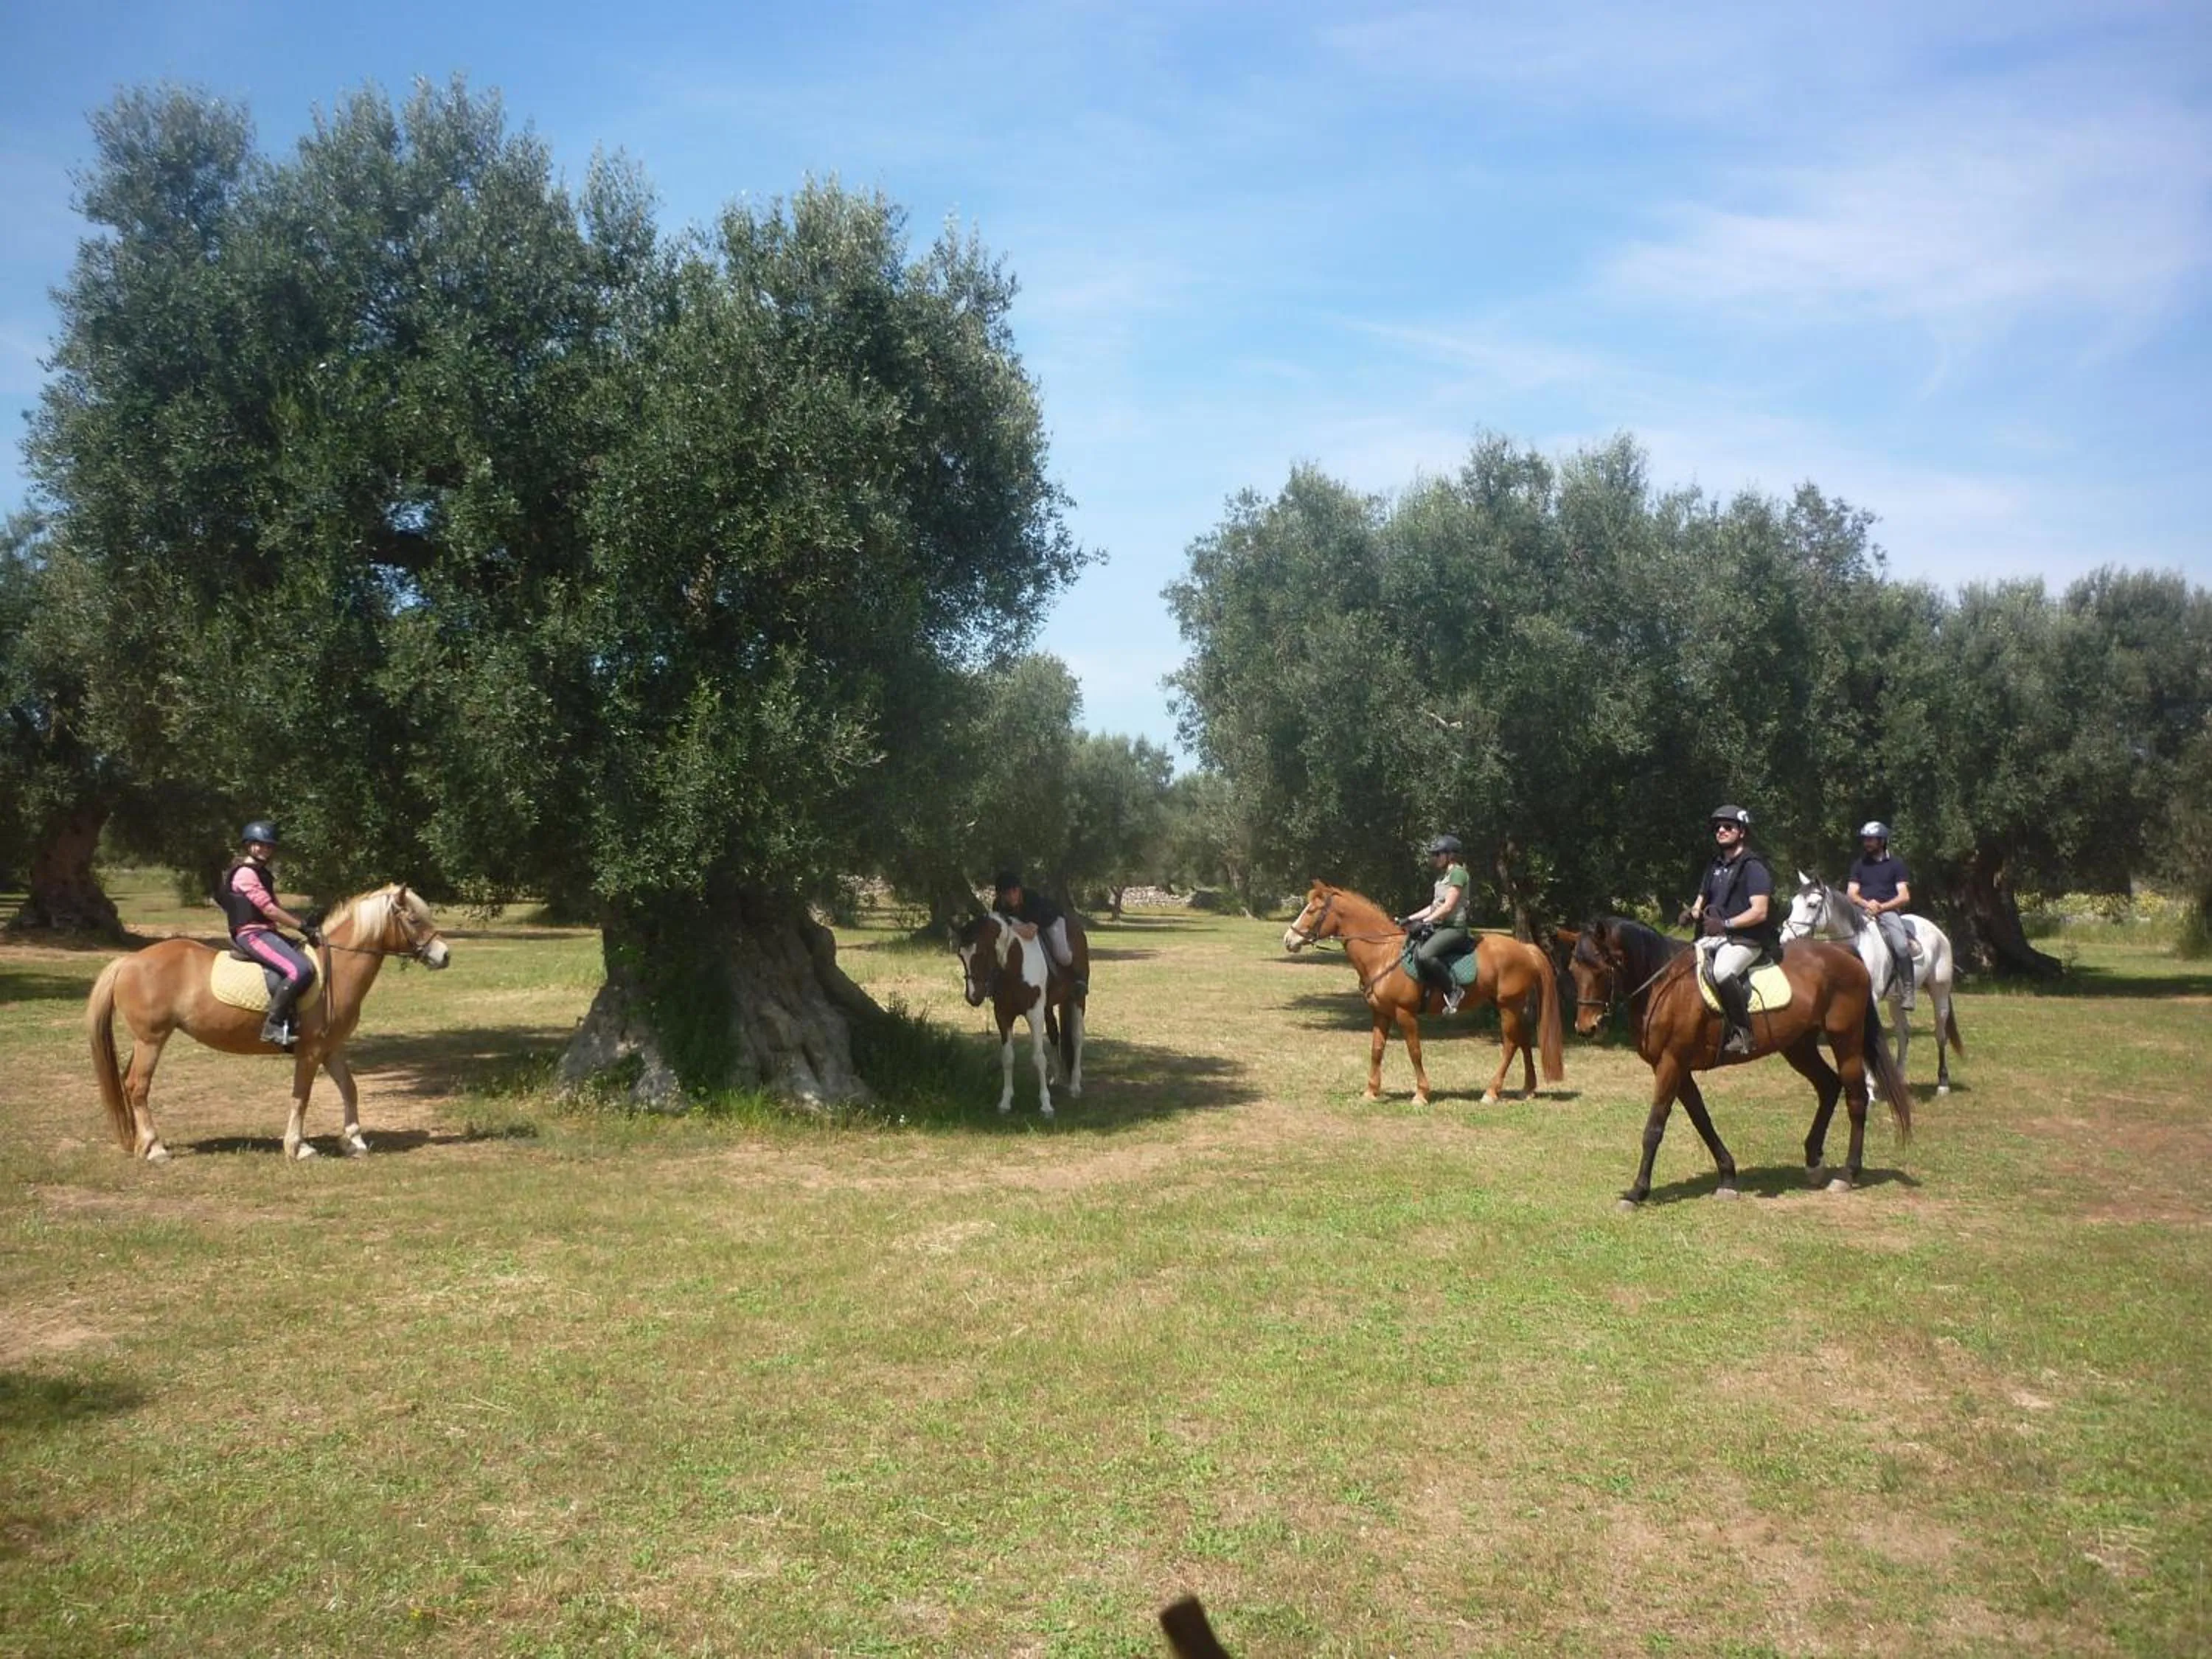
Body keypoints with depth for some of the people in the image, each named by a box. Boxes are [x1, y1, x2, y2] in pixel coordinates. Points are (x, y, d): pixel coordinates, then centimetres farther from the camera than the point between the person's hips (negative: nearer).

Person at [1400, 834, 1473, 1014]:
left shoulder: (1458, 873, -9)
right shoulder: (1442, 876, 20)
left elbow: (1448, 906, -16)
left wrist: (1425, 921, -18)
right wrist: (1412, 918, 12)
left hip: (1454, 928, -10)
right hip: (1439, 927, 10)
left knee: (1424, 954, -31)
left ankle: (1454, 989, -18)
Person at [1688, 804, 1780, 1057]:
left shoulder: (1753, 867, -8)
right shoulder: (1716, 866, 18)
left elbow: (1759, 912, -17)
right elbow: (1701, 902, 25)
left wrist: (1725, 925, -23)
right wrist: (1695, 912, 1)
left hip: (1745, 939, -9)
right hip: (1715, 937, 9)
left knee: (1722, 971, -36)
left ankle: (1742, 1030, -24)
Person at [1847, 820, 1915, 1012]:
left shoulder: (1896, 864, 7)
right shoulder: (1859, 865, 17)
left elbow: (1904, 897, -1)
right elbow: (1852, 894, 10)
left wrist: (1881, 907, -15)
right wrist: (1866, 904, -12)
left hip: (1888, 911, -4)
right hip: (1863, 912, 4)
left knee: (1902, 945, -31)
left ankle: (1907, 990, -21)